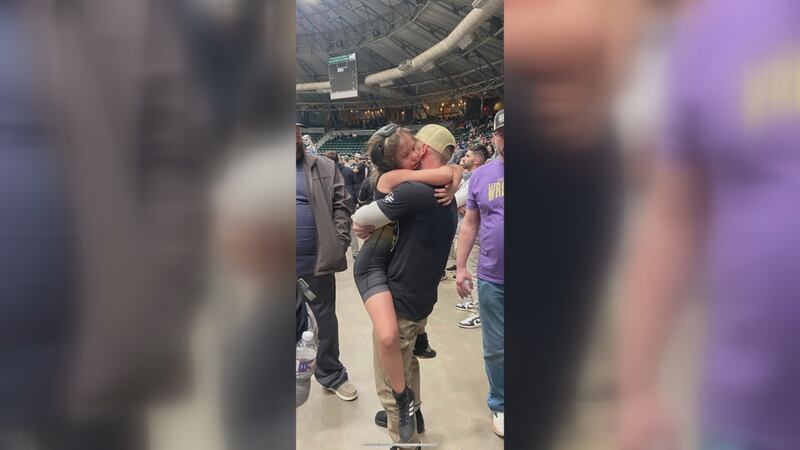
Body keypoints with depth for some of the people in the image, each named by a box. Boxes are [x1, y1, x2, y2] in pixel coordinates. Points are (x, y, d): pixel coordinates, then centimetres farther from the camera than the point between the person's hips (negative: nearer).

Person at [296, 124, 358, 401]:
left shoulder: (325, 168, 4)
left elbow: (341, 206, 2)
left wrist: (340, 243, -9)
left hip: (316, 261, 0)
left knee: (325, 321, 12)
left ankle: (331, 375, 29)